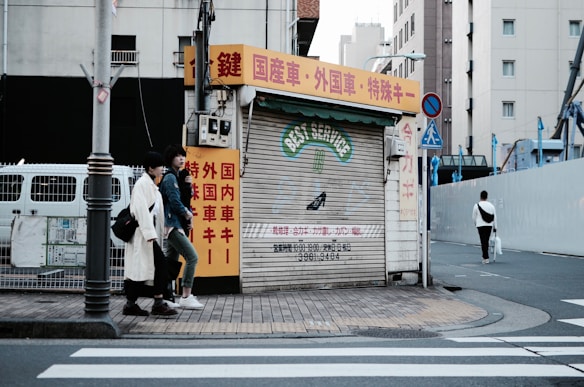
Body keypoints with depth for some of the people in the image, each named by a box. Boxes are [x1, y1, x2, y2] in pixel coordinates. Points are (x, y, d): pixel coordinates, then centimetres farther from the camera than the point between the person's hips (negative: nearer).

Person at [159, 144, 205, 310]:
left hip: (174, 225, 10)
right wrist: (188, 215, -2)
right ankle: (186, 297, -14)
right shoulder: (169, 178, -10)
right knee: (192, 257, -15)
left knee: (171, 262, 10)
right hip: (173, 225, -10)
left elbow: (185, 200, 18)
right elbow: (175, 202, -15)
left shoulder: (176, 177, 19)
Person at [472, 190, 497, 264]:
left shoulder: (477, 205, -6)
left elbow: (474, 217, 1)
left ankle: (486, 258, -11)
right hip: (489, 225, 4)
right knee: (486, 241, 15)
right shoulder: (491, 205, 3)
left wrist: (476, 224, 20)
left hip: (481, 226, -4)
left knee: (483, 242, -4)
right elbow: (494, 217, 6)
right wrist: (495, 227, 13)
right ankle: (484, 256, 24)